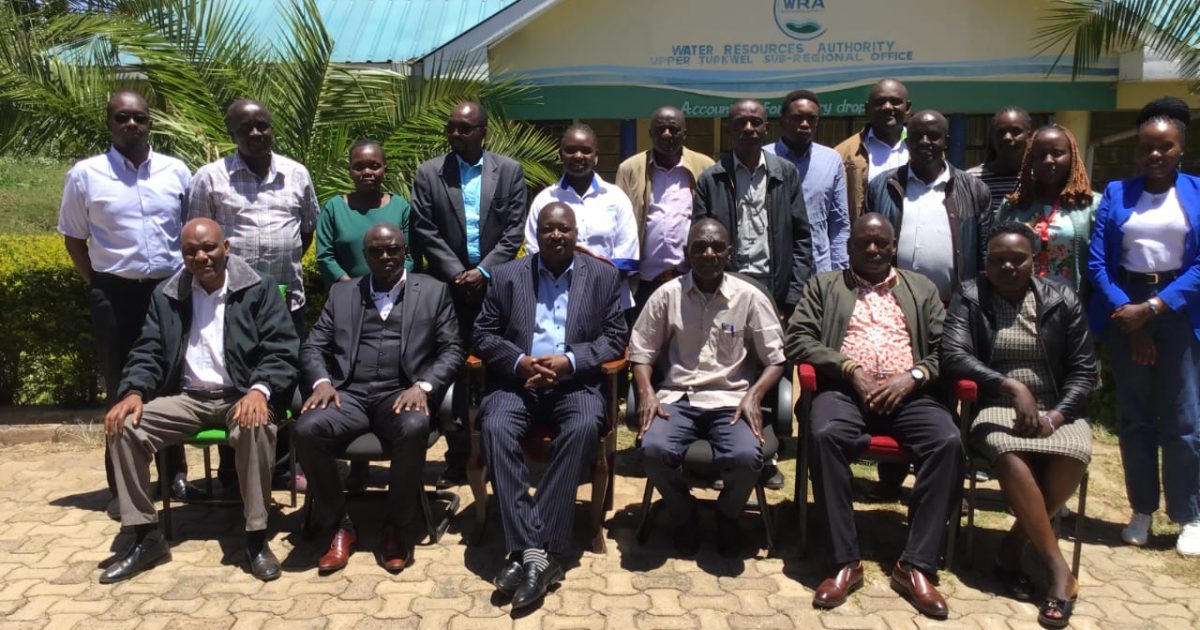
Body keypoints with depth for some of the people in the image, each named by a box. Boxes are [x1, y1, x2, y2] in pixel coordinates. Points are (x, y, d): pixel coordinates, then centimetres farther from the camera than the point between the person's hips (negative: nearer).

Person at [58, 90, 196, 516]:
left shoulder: (176, 171, 3)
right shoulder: (85, 174, -1)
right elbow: (74, 238, 5)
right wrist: (98, 286, 0)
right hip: (116, 294, -2)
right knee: (121, 389, 6)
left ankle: (176, 474, 23)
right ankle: (122, 487, 15)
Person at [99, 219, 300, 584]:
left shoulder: (260, 290, -2)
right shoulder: (166, 295, 10)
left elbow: (282, 352, -9)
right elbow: (148, 353, 9)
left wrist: (259, 391, -29)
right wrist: (134, 392, -13)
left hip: (241, 395, -4)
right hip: (187, 397, 4)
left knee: (254, 426, -37)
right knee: (123, 427, -19)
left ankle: (256, 537, -22)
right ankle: (147, 538, -6)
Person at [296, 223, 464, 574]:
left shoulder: (433, 291, 13)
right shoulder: (341, 293, 19)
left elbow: (453, 349, 5)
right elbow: (313, 347, 14)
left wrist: (422, 387, -13)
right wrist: (322, 381, -8)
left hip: (401, 394, -2)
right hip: (350, 394, 2)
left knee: (414, 428, -36)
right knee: (307, 429, -28)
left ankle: (394, 527, -12)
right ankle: (340, 525, -6)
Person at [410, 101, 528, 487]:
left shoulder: (509, 171, 5)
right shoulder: (429, 173, 6)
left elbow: (514, 230, 0)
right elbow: (425, 231, 0)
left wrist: (484, 271, -10)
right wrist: (457, 274, -8)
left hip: (495, 286, 0)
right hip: (449, 286, 1)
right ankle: (457, 460, 10)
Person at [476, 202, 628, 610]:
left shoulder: (604, 276, 9)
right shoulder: (506, 275, 11)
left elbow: (615, 338, 3)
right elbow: (483, 335, 8)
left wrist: (569, 361, -13)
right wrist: (520, 362, -11)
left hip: (576, 381, -1)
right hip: (517, 379, 1)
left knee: (583, 428, -33)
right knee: (495, 427, -30)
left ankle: (535, 550, -29)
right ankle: (532, 550, -29)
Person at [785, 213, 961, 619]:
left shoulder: (922, 289, 22)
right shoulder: (823, 285, 18)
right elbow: (799, 340, 4)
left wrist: (912, 376, -8)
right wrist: (851, 369, -8)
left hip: (909, 392, 2)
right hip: (845, 388, -1)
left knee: (949, 442, -29)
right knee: (825, 434, -34)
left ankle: (916, 564, -20)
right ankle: (846, 561, -25)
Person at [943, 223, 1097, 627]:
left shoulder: (1062, 300, 6)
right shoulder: (970, 297, 1)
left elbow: (1083, 370, 5)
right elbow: (954, 355, -12)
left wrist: (1055, 416, -12)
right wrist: (1011, 386, -23)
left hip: (1056, 408, 2)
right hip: (995, 406, -2)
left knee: (1073, 456, -31)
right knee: (1010, 457, -34)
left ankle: (1013, 545, -11)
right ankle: (1058, 567, -21)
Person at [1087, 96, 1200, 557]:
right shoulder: (1116, 193, 7)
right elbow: (1097, 261, -1)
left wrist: (1151, 308, -15)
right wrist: (1126, 313, -10)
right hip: (1124, 309, 2)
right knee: (1134, 417, 8)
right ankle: (1141, 510, 20)